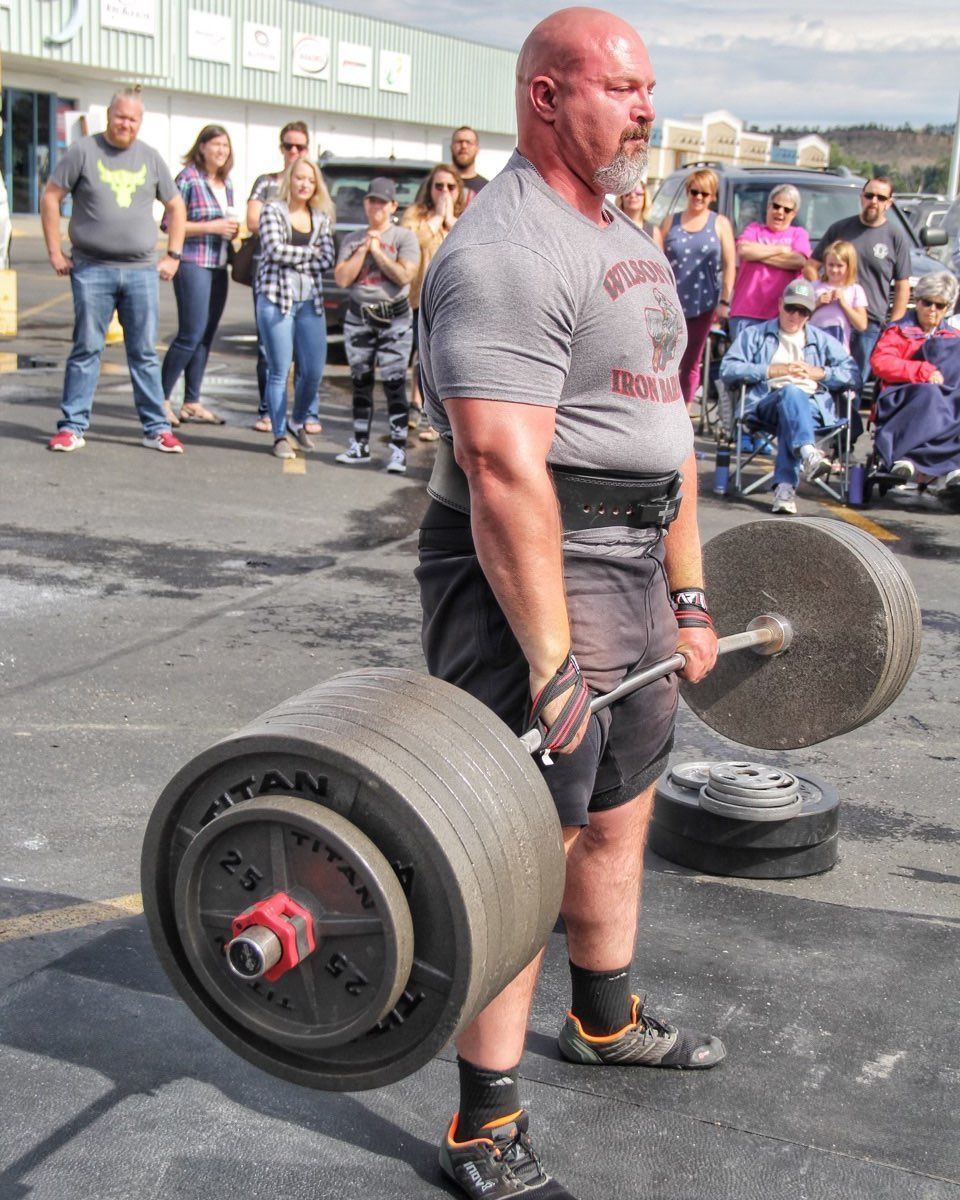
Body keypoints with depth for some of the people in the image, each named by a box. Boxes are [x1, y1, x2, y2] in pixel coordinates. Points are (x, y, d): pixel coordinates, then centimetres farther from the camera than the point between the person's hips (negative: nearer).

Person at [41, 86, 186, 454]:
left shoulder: (150, 158, 10)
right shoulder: (84, 151, 0)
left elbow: (175, 206, 19)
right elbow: (50, 197, 1)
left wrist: (173, 255, 11)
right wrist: (55, 252, -3)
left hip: (141, 272, 3)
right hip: (92, 271, -2)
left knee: (144, 353, 6)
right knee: (86, 349, 0)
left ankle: (156, 428, 10)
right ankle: (72, 426, 6)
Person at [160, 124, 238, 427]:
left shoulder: (226, 184, 15)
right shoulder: (188, 178, -7)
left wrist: (232, 230, 4)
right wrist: (211, 227, -16)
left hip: (218, 266, 7)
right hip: (193, 264, -7)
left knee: (206, 337, 8)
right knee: (190, 335, -10)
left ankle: (192, 403, 14)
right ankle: (162, 398, -1)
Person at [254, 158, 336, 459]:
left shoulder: (320, 217, 14)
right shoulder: (273, 210, 2)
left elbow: (328, 258, 2)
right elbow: (274, 249, -13)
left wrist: (293, 259, -8)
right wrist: (310, 252, -3)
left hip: (311, 301, 4)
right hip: (276, 298, -4)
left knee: (313, 371, 0)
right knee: (279, 371, -1)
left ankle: (298, 422, 25)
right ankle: (280, 436, 8)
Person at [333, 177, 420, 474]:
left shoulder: (404, 237, 2)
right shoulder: (352, 240, 11)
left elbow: (404, 275, -12)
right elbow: (342, 278, -1)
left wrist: (377, 251, -7)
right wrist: (363, 249, -5)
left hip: (394, 318, -4)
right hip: (358, 317, 4)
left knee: (394, 383, -9)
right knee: (361, 382, 8)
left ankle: (398, 449, -8)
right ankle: (360, 445, 16)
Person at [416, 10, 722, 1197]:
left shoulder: (629, 243, 14)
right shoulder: (508, 251, -18)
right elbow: (504, 470, -26)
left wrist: (689, 597, 17)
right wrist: (549, 665, -27)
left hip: (635, 574, 10)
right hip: (528, 577, -10)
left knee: (618, 814, 22)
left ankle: (606, 1020, 44)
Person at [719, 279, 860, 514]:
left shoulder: (822, 341, 32)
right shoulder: (754, 335, 27)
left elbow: (853, 375, 18)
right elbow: (727, 369, 7)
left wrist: (819, 373, 3)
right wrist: (771, 371, -1)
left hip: (813, 408, 1)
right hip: (766, 404, -1)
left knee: (791, 419, -36)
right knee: (791, 392, -37)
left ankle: (784, 486, -51)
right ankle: (808, 452, -63)